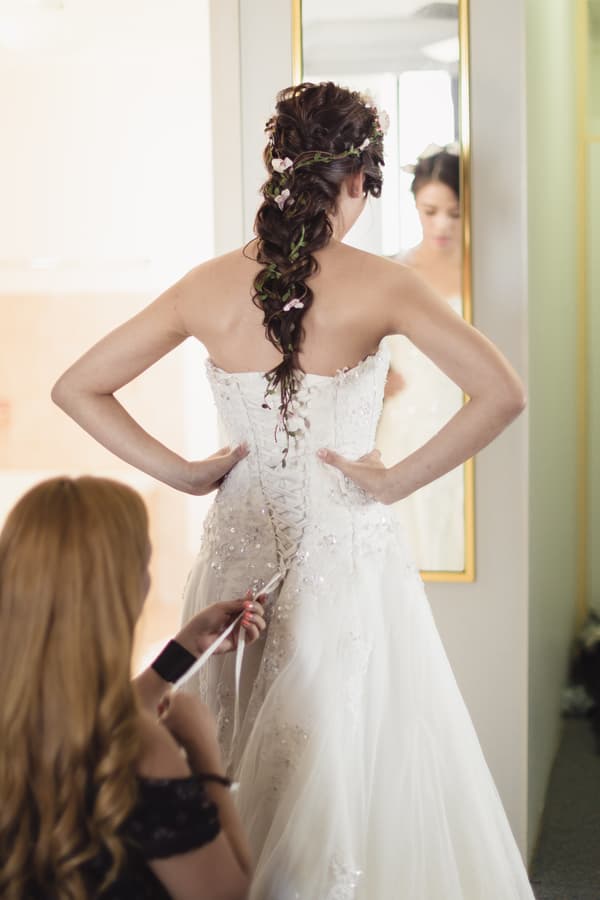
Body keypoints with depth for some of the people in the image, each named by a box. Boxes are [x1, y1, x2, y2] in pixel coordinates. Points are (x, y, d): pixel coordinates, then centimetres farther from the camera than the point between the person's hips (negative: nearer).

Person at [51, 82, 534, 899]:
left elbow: (75, 388, 2)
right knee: (355, 764, 9)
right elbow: (502, 394, -18)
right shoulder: (377, 285, -10)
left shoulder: (210, 286, -2)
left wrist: (182, 472, 1)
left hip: (241, 549, 4)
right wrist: (397, 481, -11)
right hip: (347, 555, -3)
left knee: (238, 770, 17)